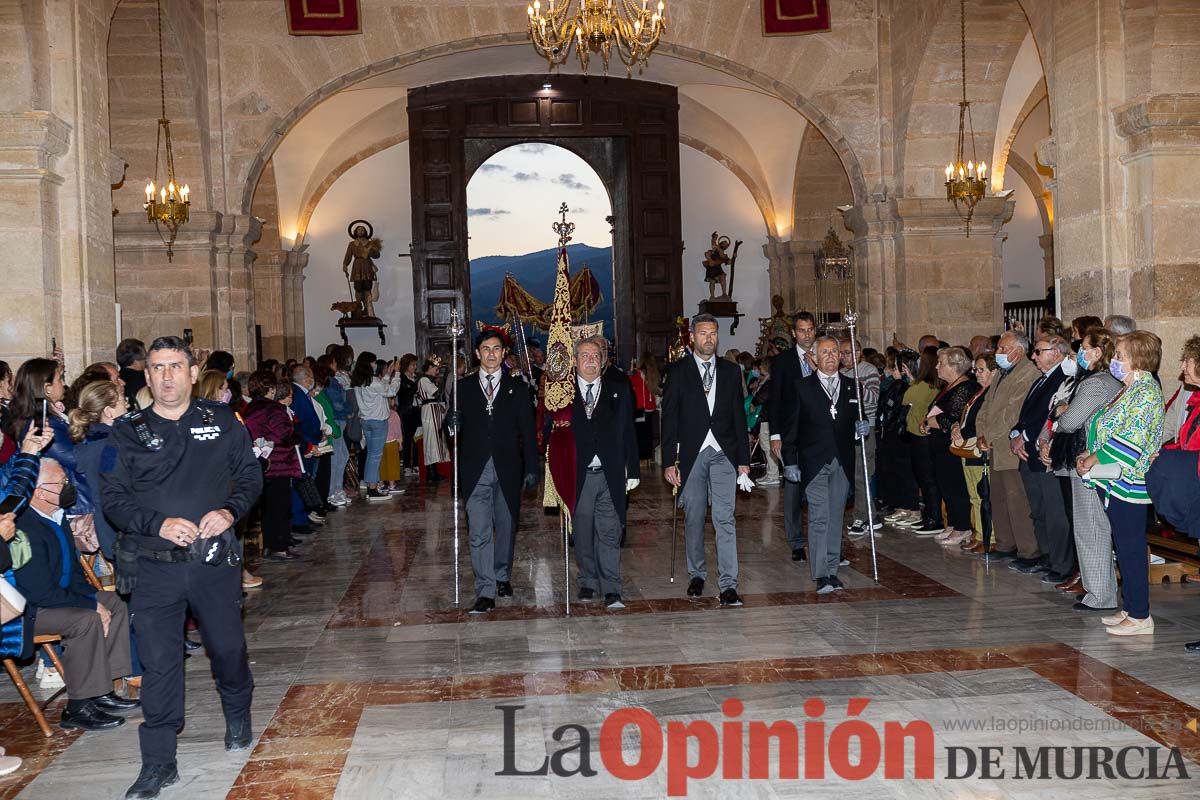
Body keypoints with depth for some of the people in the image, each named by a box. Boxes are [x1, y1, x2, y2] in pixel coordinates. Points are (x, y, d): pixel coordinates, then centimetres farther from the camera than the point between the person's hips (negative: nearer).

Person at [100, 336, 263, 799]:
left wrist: (231, 510, -11)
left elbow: (250, 476, 9)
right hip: (155, 566, 0)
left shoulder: (222, 423, 5)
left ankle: (238, 717, 42)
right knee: (158, 661, -1)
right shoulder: (128, 435, 3)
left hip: (216, 561, 1)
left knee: (228, 647, 12)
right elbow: (114, 500, 0)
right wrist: (159, 524, -16)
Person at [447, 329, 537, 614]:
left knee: (506, 527, 11)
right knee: (479, 533, -6)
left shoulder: (517, 387, 6)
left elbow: (527, 430, 5)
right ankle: (485, 592, -6)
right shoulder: (462, 386, 7)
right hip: (476, 470, -1)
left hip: (507, 470, 1)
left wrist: (531, 468, 0)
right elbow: (456, 424, 6)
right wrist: (452, 424, -18)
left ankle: (502, 577, 30)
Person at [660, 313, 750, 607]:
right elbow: (669, 418, 0)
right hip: (691, 453, -1)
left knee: (725, 518, -6)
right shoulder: (677, 371, 3)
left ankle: (728, 584, -6)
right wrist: (669, 461, -5)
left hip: (723, 453, 1)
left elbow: (739, 416, 10)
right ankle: (697, 574, 25)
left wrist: (743, 459, 5)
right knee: (693, 518, 8)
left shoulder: (731, 371, 10)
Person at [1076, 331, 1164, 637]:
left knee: (1131, 548, -3)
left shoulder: (1145, 392, -16)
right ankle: (1130, 608, 23)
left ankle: (1140, 617, 4)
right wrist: (1090, 454, 8)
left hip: (1128, 482, -10)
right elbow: (1107, 430, 23)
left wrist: (1093, 459, -16)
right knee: (1124, 548, 14)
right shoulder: (1128, 390, 15)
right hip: (1115, 482, 10)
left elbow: (1130, 439, -23)